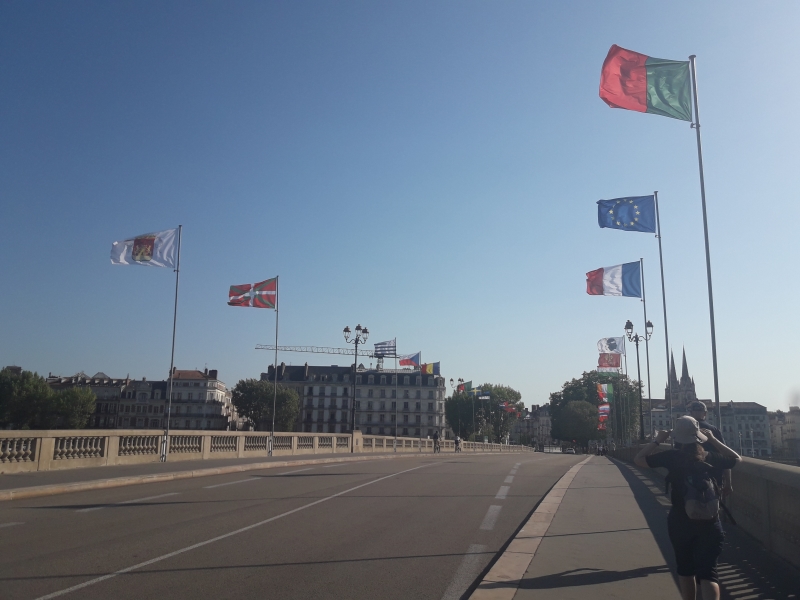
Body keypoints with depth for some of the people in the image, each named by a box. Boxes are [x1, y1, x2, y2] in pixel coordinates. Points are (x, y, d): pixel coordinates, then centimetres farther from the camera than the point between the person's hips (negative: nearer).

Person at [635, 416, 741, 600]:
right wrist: (712, 439, 19)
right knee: (707, 572, -2)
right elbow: (736, 458, 19)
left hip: (680, 522, -1)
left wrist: (657, 441, 6)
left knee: (685, 569, 18)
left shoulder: (671, 457, -6)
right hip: (710, 523, 1)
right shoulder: (709, 457, 0)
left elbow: (639, 460, 0)